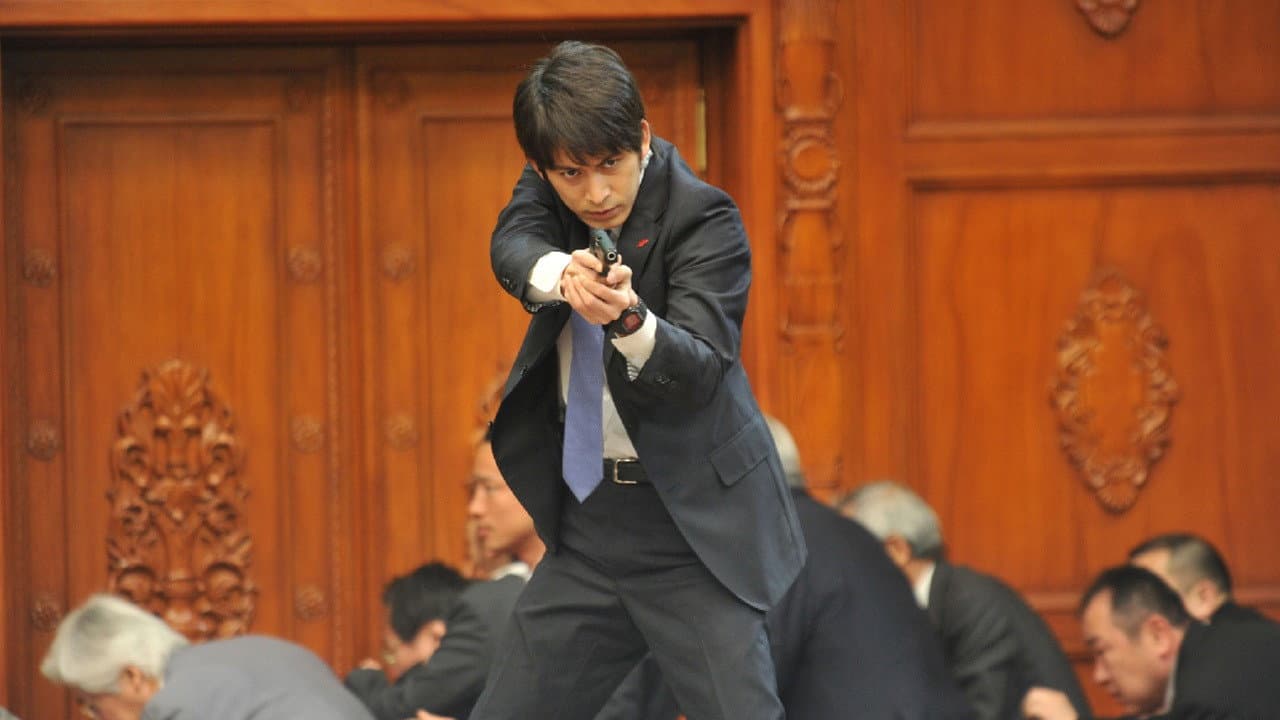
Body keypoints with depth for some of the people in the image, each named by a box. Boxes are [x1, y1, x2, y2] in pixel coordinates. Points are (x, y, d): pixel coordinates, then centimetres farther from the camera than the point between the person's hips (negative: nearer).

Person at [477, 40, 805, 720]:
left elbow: (701, 372, -23)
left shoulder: (704, 219, -15)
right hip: (588, 521, 6)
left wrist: (630, 320, -44)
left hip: (692, 525, -6)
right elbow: (511, 245, -17)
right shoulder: (549, 185, 3)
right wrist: (559, 273, -40)